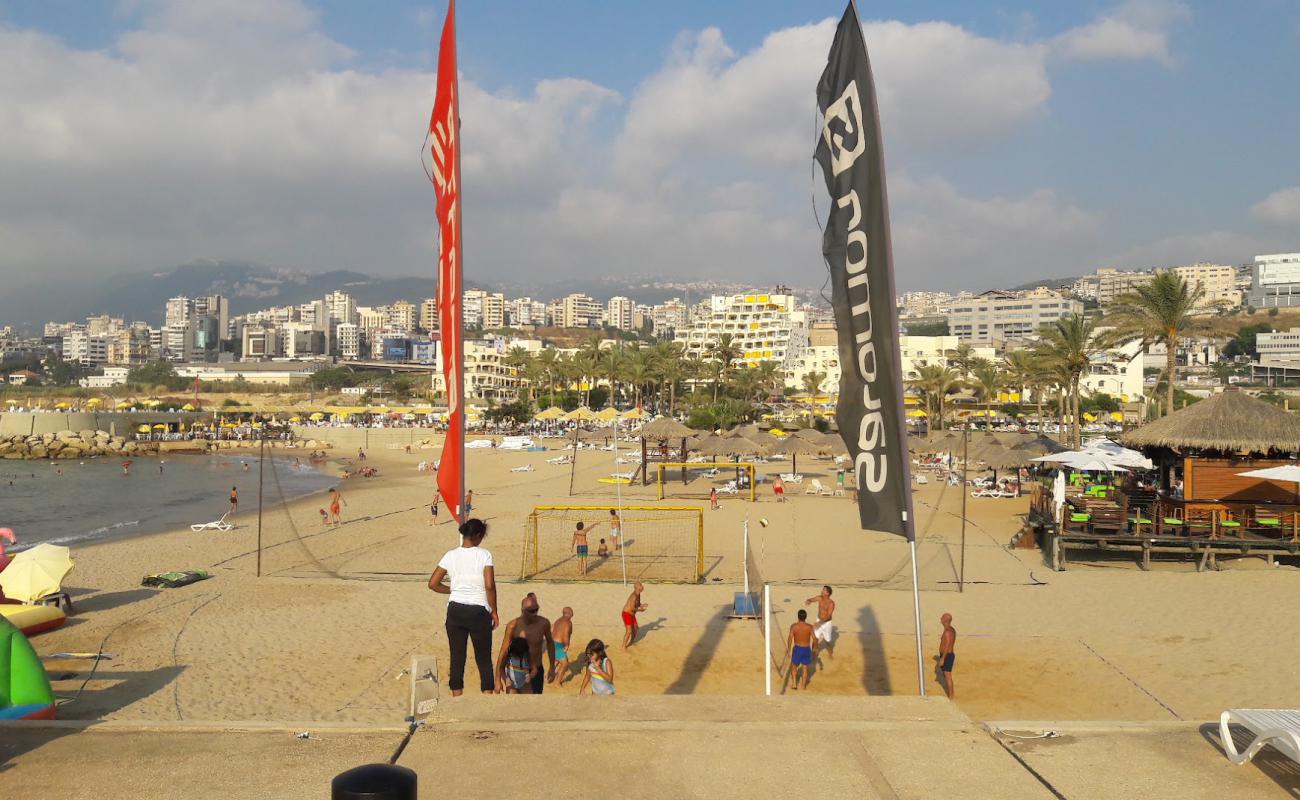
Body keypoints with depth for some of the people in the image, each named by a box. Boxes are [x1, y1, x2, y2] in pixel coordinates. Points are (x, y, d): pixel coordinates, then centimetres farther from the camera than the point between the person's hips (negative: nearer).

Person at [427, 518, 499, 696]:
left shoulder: (451, 555, 1)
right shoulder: (484, 554, -9)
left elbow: (433, 583, 2)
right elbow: (490, 585, -15)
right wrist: (494, 611, -4)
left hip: (455, 610, 3)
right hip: (479, 610, -3)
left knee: (457, 657, 12)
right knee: (484, 658, 10)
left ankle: (457, 696, 17)